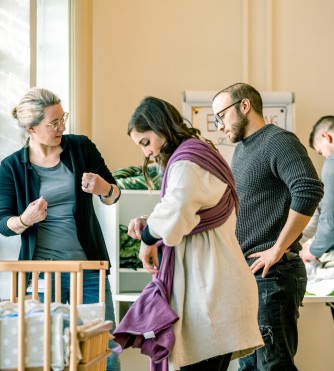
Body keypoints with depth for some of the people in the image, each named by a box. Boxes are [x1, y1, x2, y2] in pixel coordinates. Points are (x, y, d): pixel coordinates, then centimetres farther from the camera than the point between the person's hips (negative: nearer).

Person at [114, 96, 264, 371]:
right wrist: (149, 225, 9)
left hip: (208, 290, -10)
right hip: (210, 287, 10)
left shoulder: (187, 163, -11)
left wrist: (149, 237, -11)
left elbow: (176, 212, -30)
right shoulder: (199, 155, 22)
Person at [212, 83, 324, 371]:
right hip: (246, 272, 10)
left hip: (271, 274, -10)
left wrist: (277, 250, -22)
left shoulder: (278, 142, -11)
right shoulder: (242, 149, 18)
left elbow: (309, 190, -25)